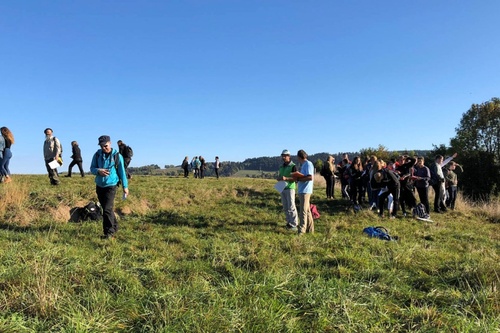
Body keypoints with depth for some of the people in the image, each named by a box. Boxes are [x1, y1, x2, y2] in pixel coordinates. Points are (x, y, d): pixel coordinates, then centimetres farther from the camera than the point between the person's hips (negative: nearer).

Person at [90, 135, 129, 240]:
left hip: (111, 186, -5)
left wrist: (125, 186, 0)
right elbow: (92, 168, 6)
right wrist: (98, 171, -18)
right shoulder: (97, 154, 2)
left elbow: (122, 171, -2)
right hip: (99, 185, 5)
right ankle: (114, 227, 30)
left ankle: (109, 232, -5)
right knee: (106, 209, 14)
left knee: (107, 209, -13)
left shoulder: (117, 156, -7)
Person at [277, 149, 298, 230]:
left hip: (290, 188, -7)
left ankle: (294, 224, -1)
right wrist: (279, 178, -2)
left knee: (291, 207, -6)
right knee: (285, 207, 9)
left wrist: (286, 178, -26)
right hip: (282, 188, 7)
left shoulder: (293, 166, -6)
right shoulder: (281, 166, 15)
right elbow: (279, 177, 23)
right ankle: (289, 222, 18)